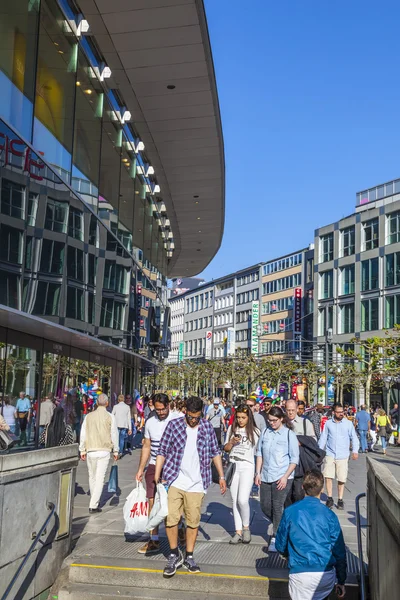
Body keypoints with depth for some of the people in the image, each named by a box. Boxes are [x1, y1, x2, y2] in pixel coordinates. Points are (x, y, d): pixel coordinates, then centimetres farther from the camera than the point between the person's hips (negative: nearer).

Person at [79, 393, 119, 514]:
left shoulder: (89, 416, 5)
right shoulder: (110, 417, -3)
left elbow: (83, 434, 7)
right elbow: (114, 435, -1)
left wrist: (82, 450, 14)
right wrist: (115, 451, 8)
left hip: (90, 450, 3)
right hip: (104, 450, -3)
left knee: (92, 477, 17)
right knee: (100, 478, -2)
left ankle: (94, 501, 29)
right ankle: (93, 505, -7)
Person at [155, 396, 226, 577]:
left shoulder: (207, 427, 2)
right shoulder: (174, 425, -3)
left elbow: (215, 452, 10)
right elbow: (162, 451, -1)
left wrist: (221, 476, 9)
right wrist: (156, 477, -5)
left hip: (196, 484, 1)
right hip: (174, 481, -1)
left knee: (193, 521, 7)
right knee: (170, 519, -2)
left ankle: (189, 557, 23)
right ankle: (174, 555, 18)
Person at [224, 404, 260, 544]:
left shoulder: (255, 431, -1)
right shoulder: (232, 429, 7)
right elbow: (226, 449, 10)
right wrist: (232, 442, -10)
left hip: (247, 467, -4)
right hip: (233, 466, 4)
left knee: (243, 500, -15)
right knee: (235, 501, 6)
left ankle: (246, 527, 9)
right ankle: (238, 532, 14)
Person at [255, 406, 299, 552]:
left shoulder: (289, 434, -7)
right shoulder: (265, 432, 5)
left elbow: (294, 459, -6)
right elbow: (259, 453, 12)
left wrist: (285, 477, -12)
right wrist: (258, 473, 6)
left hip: (282, 478, -5)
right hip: (266, 476, 5)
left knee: (277, 507, -2)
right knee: (265, 506, 9)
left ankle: (276, 538, 12)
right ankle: (279, 526, 35)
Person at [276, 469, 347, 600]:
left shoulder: (290, 512, 2)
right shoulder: (329, 515, 3)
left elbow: (280, 546, 10)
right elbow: (339, 551, 7)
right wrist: (341, 582, 17)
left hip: (300, 574, -1)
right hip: (327, 576, 1)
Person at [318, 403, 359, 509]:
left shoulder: (348, 423, 2)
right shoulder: (328, 423, 5)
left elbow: (354, 438, 4)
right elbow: (323, 438, 10)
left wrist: (355, 451, -8)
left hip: (343, 456, 0)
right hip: (330, 454, 1)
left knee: (341, 479, 3)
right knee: (328, 476, -8)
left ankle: (340, 500, 18)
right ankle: (329, 498, 6)